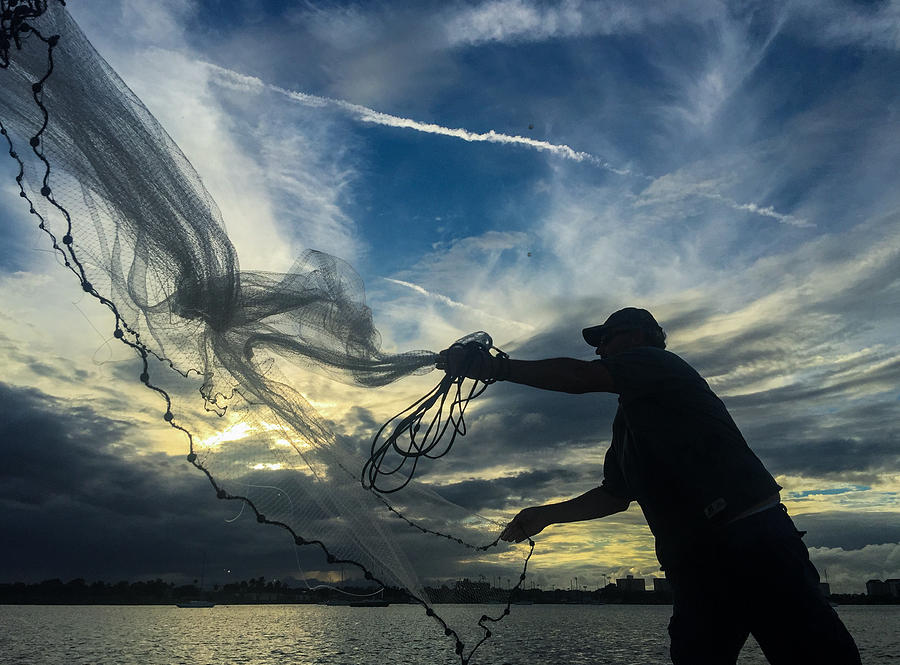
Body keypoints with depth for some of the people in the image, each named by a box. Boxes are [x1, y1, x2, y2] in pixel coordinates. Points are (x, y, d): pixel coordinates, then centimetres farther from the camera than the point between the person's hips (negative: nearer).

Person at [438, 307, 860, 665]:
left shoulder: (661, 362, -1)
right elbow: (615, 495, 27)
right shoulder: (626, 422, 23)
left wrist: (495, 367, -12)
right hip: (692, 562, 8)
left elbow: (581, 377, -16)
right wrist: (544, 515, 23)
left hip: (752, 540, -8)